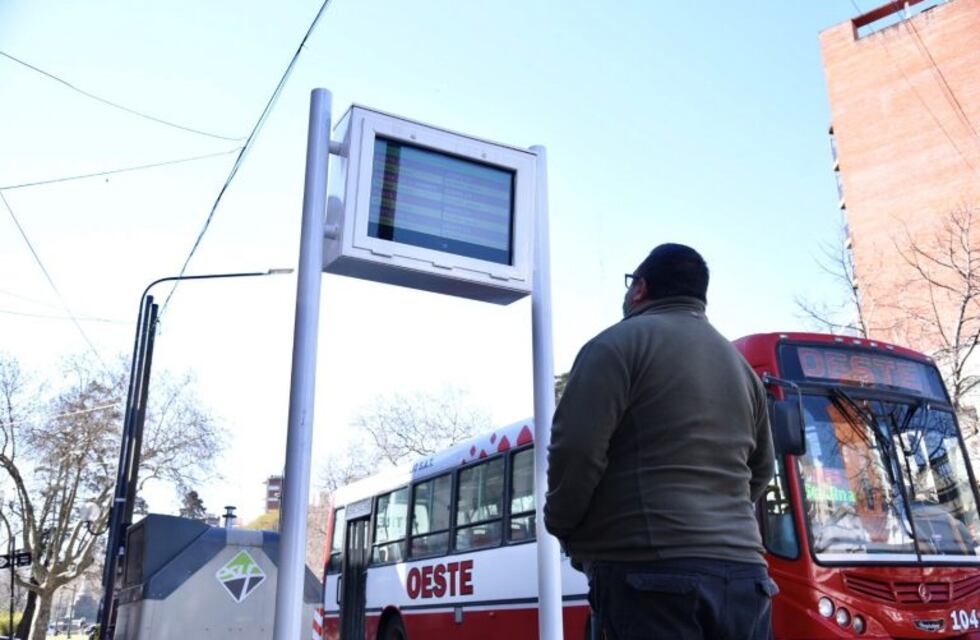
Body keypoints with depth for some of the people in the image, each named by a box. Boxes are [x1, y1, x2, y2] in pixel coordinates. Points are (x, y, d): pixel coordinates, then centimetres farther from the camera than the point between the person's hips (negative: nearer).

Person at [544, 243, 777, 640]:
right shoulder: (741, 365, 22)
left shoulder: (621, 343, -2)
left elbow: (578, 447, -11)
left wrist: (561, 525, 4)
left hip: (653, 569, -7)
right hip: (744, 570, 7)